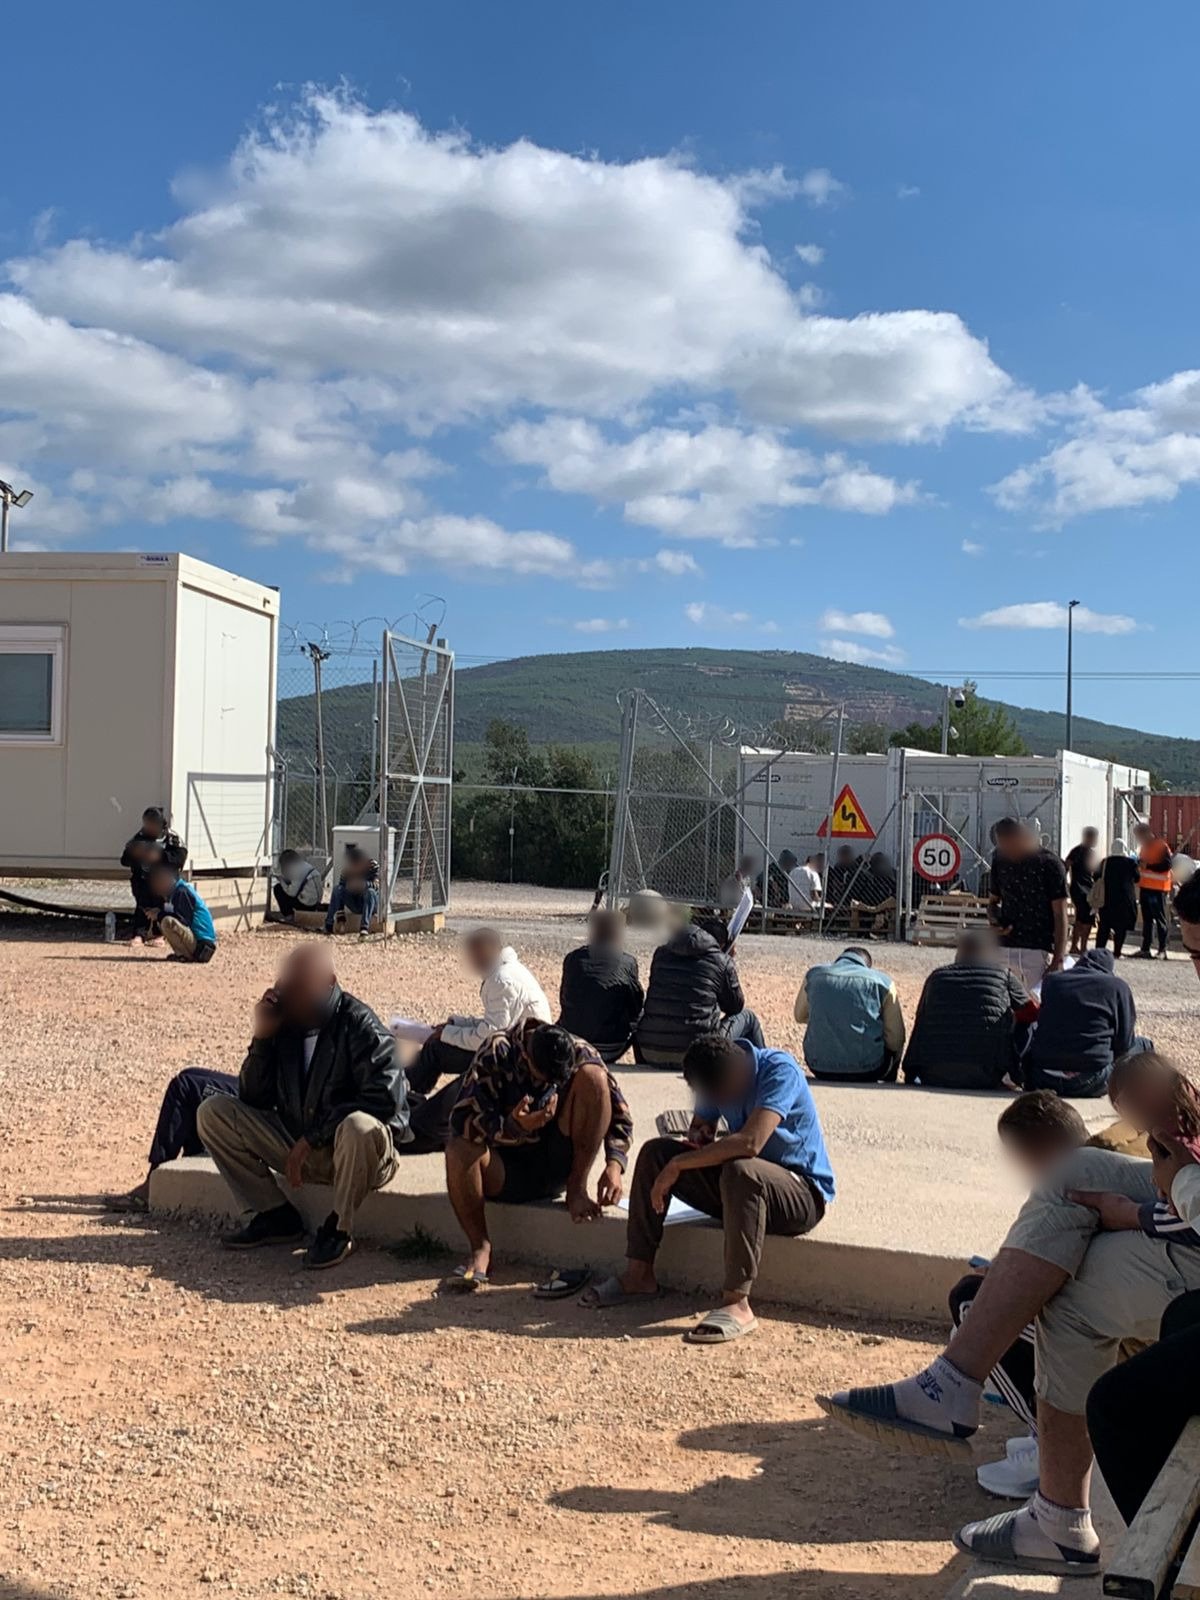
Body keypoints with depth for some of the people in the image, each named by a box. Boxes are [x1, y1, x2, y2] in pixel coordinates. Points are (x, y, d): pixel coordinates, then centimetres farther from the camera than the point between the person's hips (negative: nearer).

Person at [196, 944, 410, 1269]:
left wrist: (313, 1137, -22)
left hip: (353, 1148, -6)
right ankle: (276, 1217, 2)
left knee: (361, 1127, -40)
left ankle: (338, 1228, -13)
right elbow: (254, 1099, 1)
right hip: (299, 1146, 6)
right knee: (212, 1112, -5)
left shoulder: (359, 1025, -17)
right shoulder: (284, 1023, -2)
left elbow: (384, 1099, -24)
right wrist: (261, 1038, -13)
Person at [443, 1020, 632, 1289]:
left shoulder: (579, 1053, -9)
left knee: (593, 1076, -19)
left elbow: (618, 1112, -8)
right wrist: (514, 1127, -39)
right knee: (459, 1149, -34)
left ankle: (577, 1191, -15)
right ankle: (480, 1249, -19)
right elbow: (462, 1119, -23)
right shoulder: (497, 1053, -17)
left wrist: (614, 1164, -24)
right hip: (508, 1169, -1)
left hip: (559, 1164, 2)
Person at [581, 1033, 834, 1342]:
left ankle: (737, 1303, -37)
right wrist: (697, 1138, -11)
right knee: (654, 1152, -6)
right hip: (745, 1189, 7)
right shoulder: (716, 1075, -1)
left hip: (805, 1192, -7)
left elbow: (750, 1142, -36)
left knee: (740, 1170, -39)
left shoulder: (780, 1070, -23)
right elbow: (700, 1125, 14)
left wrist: (678, 1165, -28)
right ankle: (638, 1275, -4)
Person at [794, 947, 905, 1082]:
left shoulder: (813, 975, 4)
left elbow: (800, 1016, 21)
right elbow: (895, 1041, -4)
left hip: (819, 1068, 2)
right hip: (867, 1070, -2)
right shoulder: (882, 981, -3)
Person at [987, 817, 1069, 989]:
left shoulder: (1049, 864, -6)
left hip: (1040, 951, -4)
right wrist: (995, 919, -2)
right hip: (1005, 949, 4)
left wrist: (1057, 961, -12)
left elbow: (1060, 916, -6)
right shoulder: (1000, 859, 8)